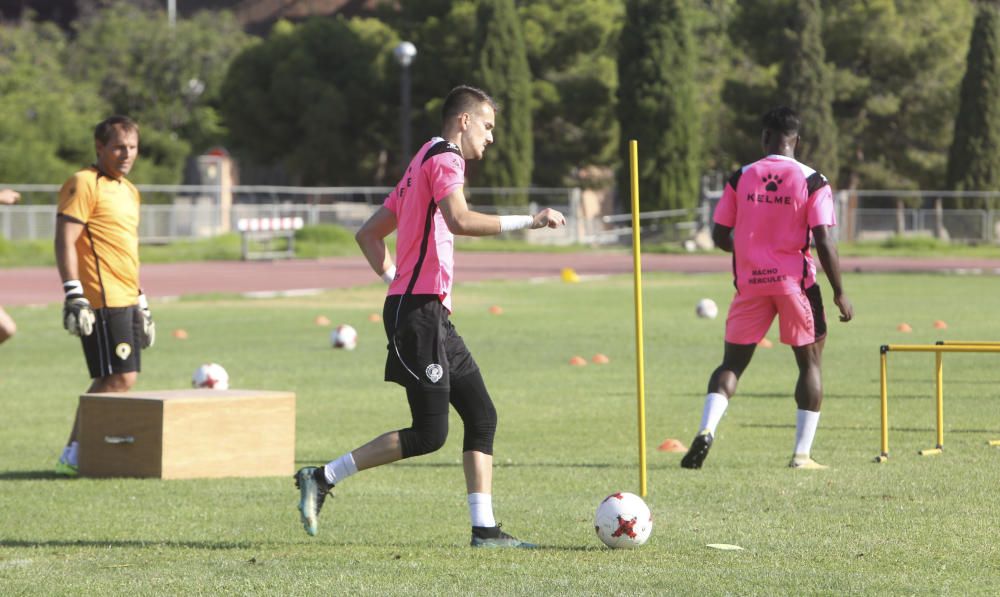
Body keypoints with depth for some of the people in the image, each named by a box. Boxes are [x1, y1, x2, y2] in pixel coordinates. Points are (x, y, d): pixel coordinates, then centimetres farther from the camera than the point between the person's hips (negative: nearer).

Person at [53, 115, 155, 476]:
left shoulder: (129, 191, 21)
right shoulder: (85, 184, -8)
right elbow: (65, 241, -15)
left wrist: (141, 304, 28)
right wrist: (74, 294, -23)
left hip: (125, 301, 9)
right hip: (101, 302, -9)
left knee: (116, 381, 7)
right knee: (119, 379, -12)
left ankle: (78, 453, 9)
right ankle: (74, 455, -8)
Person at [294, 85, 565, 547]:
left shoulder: (423, 164, 23)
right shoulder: (444, 158, -8)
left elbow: (368, 234, 25)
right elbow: (460, 220, -27)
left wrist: (396, 279, 18)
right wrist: (528, 221, -23)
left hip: (432, 316, 11)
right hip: (419, 312, -11)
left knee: (481, 415, 6)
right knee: (430, 432, -10)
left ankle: (484, 528, 3)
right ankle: (323, 478, -6)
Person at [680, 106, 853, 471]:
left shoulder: (741, 178, 1)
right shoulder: (812, 182, -6)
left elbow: (720, 236, 4)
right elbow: (824, 242, -11)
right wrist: (839, 294, -2)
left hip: (750, 280, 2)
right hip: (794, 280, -2)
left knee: (732, 362, 10)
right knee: (810, 363, 12)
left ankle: (707, 429, -15)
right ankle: (802, 453, 8)